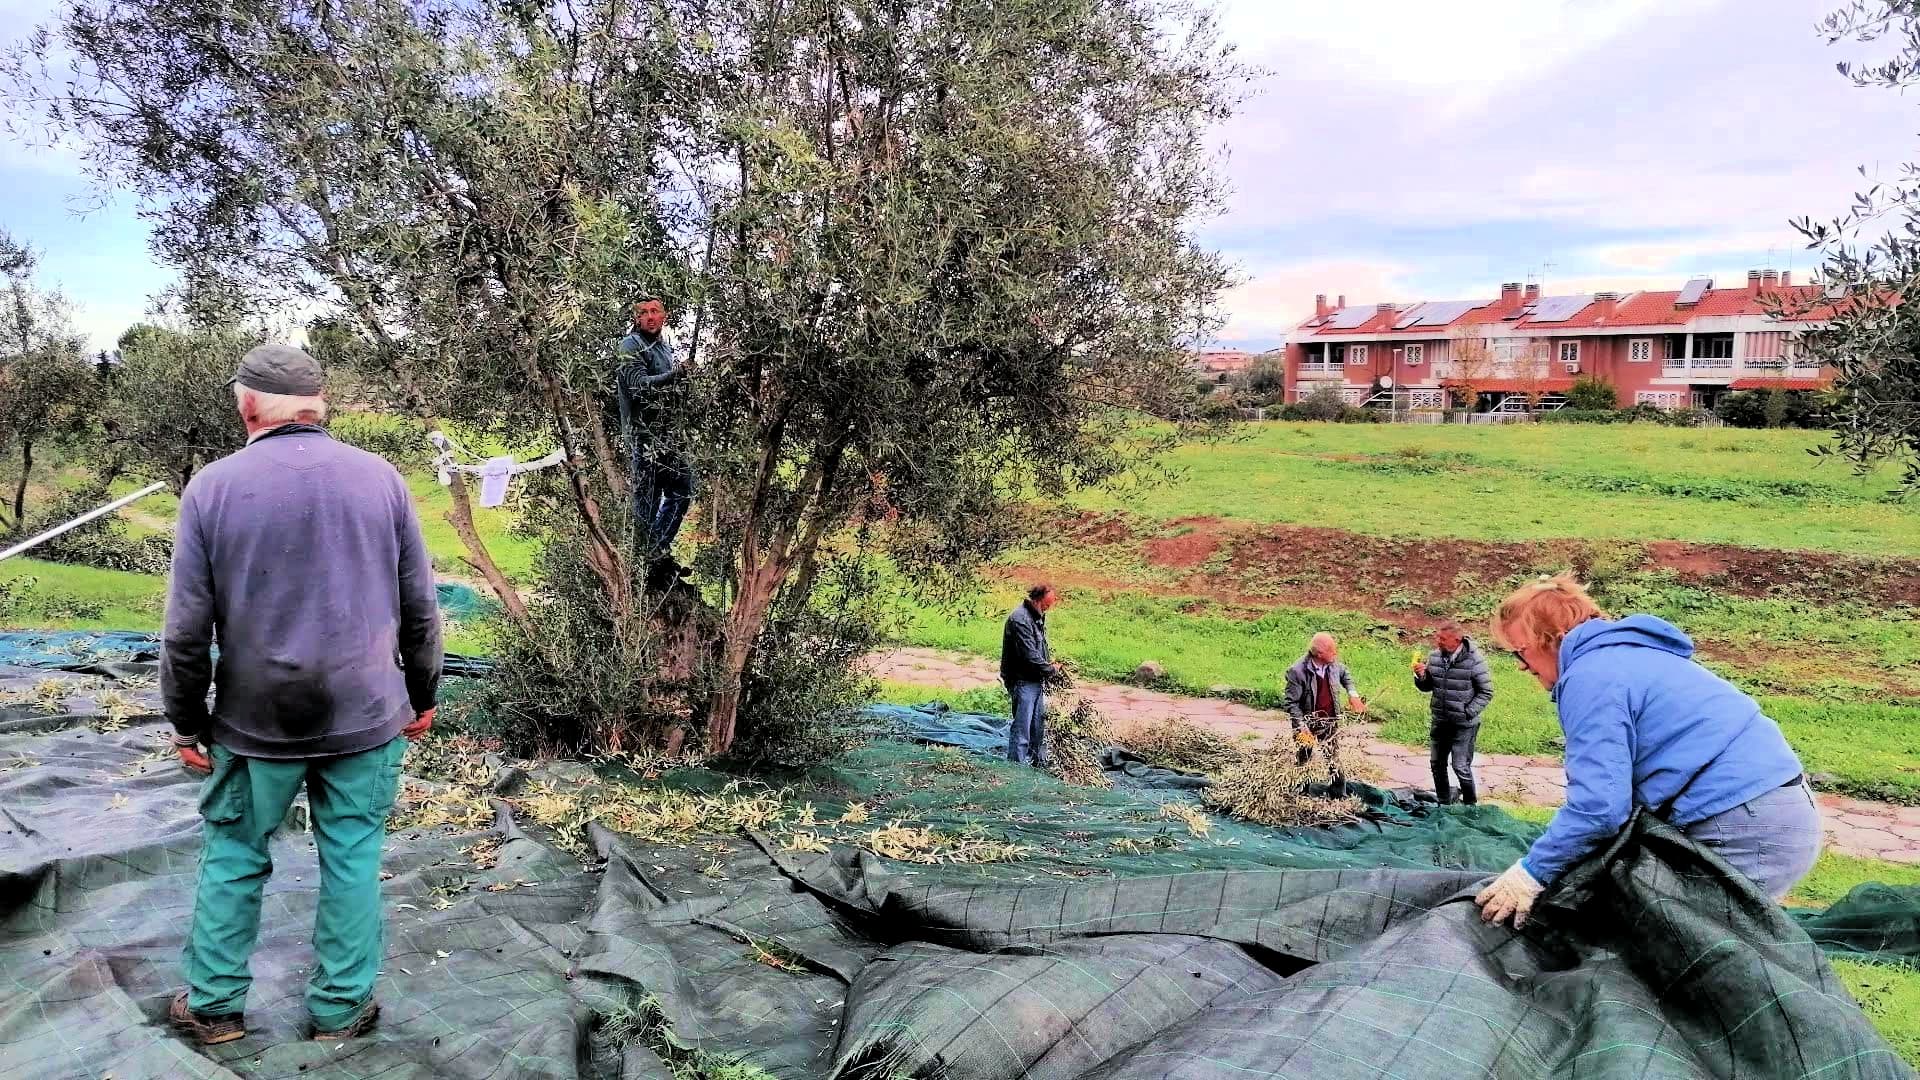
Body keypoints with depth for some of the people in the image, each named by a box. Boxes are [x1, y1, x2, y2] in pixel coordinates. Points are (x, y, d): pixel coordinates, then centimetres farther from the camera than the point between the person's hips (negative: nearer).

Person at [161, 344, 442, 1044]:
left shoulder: (212, 487, -7)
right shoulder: (380, 478, -3)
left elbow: (187, 629, -5)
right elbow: (420, 607, 1)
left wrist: (187, 722, 7)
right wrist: (423, 695, 13)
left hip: (256, 722, 0)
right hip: (366, 715, 1)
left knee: (233, 856, 16)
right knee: (352, 858, 10)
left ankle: (215, 1004, 29)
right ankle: (341, 1008, 20)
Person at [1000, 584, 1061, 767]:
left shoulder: (1038, 616, 11)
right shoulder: (1020, 619, -21)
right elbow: (1030, 655, -23)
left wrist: (1050, 660, 7)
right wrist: (1052, 669, -11)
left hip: (1037, 680, 10)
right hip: (1023, 681, -10)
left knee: (1039, 723, 17)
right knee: (1021, 726, -5)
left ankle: (1040, 763, 28)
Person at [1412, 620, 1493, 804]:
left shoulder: (1474, 660, -15)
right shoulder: (1434, 656, -1)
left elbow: (1486, 692, -8)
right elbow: (1427, 687, 10)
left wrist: (1468, 712, -16)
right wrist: (1421, 676, -12)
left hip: (1464, 725, -6)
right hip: (1440, 721, 6)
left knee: (1461, 767, -6)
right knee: (1437, 763, 15)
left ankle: (1470, 807, 13)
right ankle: (1443, 803, 32)